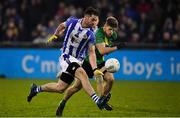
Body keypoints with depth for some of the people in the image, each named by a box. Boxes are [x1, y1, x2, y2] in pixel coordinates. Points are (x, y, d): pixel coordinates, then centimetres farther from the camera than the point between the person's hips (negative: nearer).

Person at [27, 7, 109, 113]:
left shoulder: (90, 35, -10)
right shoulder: (72, 22, -10)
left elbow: (91, 53, -13)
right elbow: (62, 26, 13)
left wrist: (95, 69, -26)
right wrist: (55, 35, 22)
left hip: (78, 61, 3)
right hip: (66, 57, -3)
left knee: (60, 88, 6)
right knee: (82, 74, -30)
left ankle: (37, 89, 30)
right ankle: (97, 100, -39)